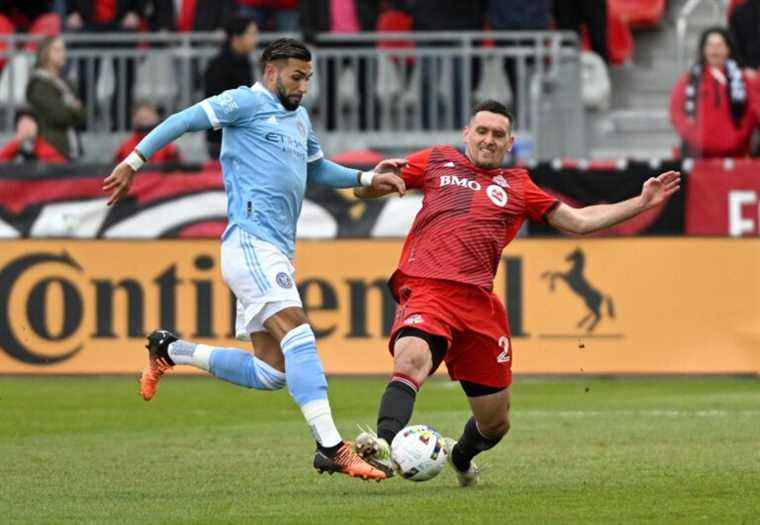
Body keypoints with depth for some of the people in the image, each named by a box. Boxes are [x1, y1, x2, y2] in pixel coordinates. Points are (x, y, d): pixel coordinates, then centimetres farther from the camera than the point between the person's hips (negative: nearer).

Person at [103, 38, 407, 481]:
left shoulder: (299, 117, 25)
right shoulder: (247, 102, 0)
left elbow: (317, 170, 38)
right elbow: (184, 121, -2)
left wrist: (367, 179, 25)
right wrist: (134, 162, -7)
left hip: (278, 253, 9)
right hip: (251, 242, -9)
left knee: (270, 373, 7)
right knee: (299, 336, -23)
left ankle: (170, 351, 23)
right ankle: (332, 448, -32)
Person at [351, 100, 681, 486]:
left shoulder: (517, 186, 23)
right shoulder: (436, 161, 18)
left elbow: (579, 221, 24)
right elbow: (365, 191, 19)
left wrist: (641, 203, 19)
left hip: (478, 302, 3)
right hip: (424, 290, -3)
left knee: (495, 424, 9)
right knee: (412, 357, -37)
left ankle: (461, 456, 41)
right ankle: (383, 446, -52)